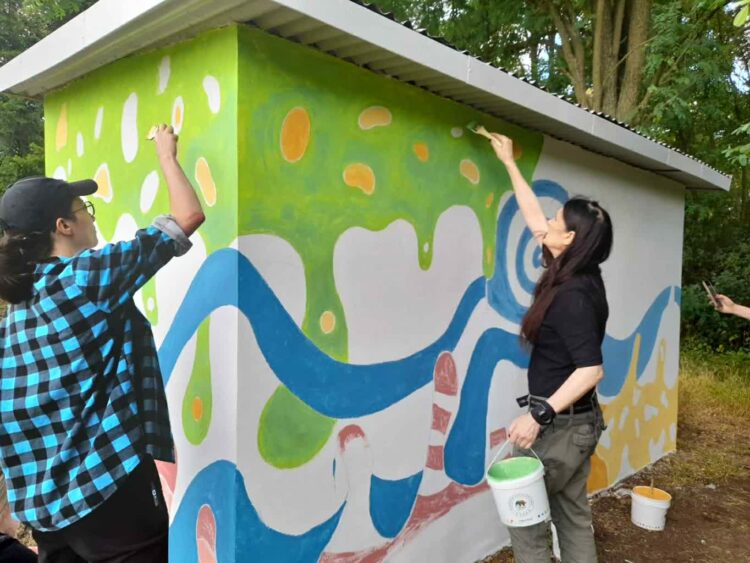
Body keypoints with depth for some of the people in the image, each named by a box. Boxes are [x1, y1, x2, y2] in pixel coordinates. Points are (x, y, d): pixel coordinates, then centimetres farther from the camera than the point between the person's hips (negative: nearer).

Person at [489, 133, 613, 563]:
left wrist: (539, 414, -27)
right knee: (573, 515, 19)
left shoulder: (572, 296, -23)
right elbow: (534, 220, 10)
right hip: (579, 420, 9)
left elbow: (591, 369, -27)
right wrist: (509, 163, 16)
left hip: (561, 424, -9)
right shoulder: (576, 279, 2)